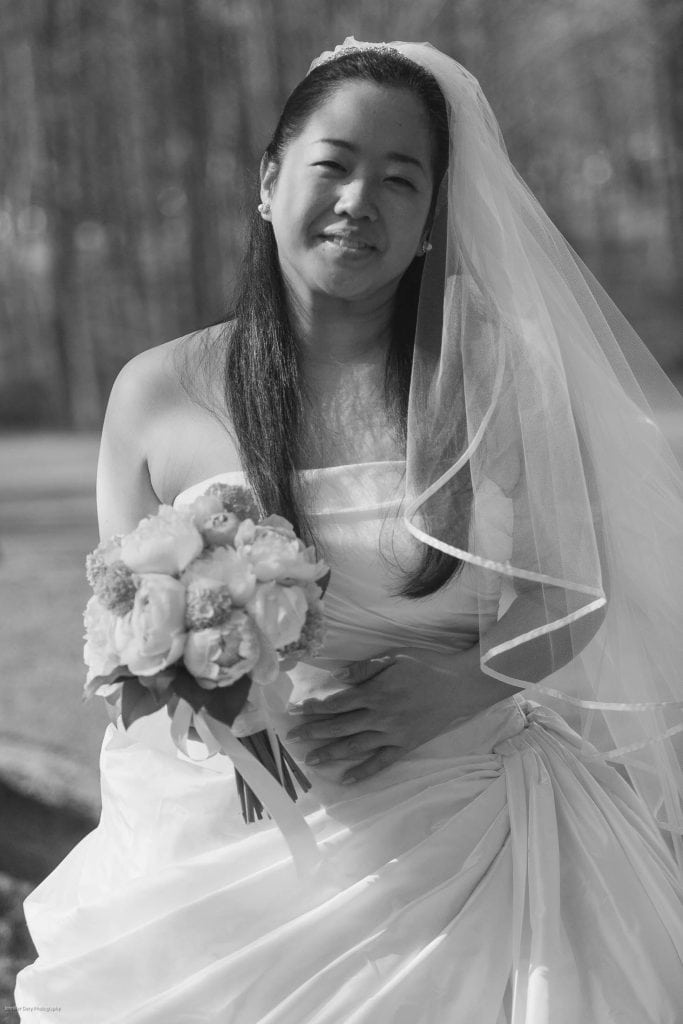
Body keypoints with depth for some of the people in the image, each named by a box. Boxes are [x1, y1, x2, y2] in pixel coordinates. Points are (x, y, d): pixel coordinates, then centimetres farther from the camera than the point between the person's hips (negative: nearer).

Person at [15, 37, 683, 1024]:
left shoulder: (497, 378, -2)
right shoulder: (159, 395, -2)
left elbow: (575, 600, 3)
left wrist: (472, 683, -15)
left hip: (460, 856, 0)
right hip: (237, 854, 0)